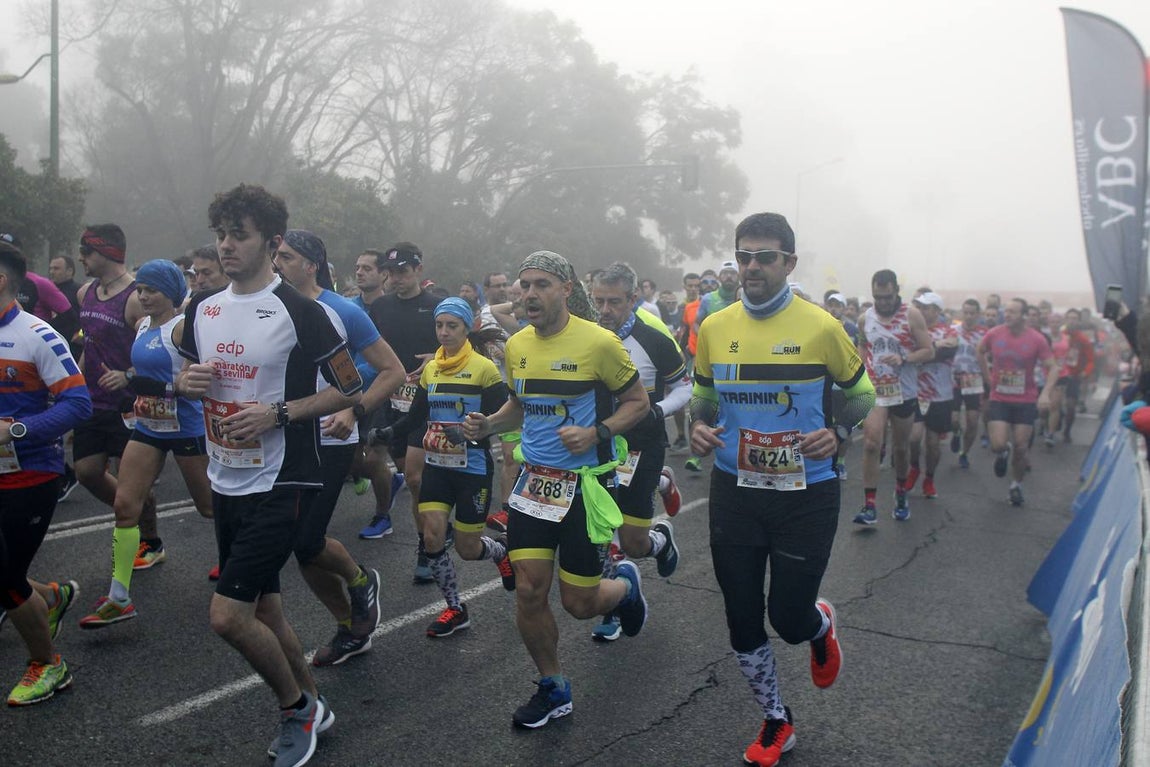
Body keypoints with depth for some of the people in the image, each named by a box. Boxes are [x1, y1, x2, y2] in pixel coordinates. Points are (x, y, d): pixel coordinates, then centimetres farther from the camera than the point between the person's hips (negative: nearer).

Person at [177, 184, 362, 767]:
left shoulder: (300, 312, -13)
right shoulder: (201, 309, 7)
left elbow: (349, 389, -9)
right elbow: (188, 379, 20)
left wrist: (279, 413, -19)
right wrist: (185, 381, -4)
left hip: (279, 484, -7)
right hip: (226, 481, 7)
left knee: (227, 616, -11)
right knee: (263, 612, 15)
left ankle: (296, 707, 14)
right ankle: (310, 706, 35)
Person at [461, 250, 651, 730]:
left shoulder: (599, 342, -13)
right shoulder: (516, 345, 4)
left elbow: (638, 402, -4)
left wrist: (596, 433, -20)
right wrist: (487, 425, 1)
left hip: (584, 483, -5)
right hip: (534, 481, 5)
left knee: (579, 604, 3)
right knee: (529, 591, 1)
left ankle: (625, 584, 40)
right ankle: (553, 690, 25)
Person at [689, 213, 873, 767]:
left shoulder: (820, 327, -9)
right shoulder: (714, 328, 0)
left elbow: (861, 394, 4)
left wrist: (838, 434, -14)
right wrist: (698, 428, -6)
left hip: (805, 496, -3)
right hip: (735, 492, 3)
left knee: (789, 618, 2)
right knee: (742, 620, 10)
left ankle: (821, 626, 42)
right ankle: (776, 723, 34)